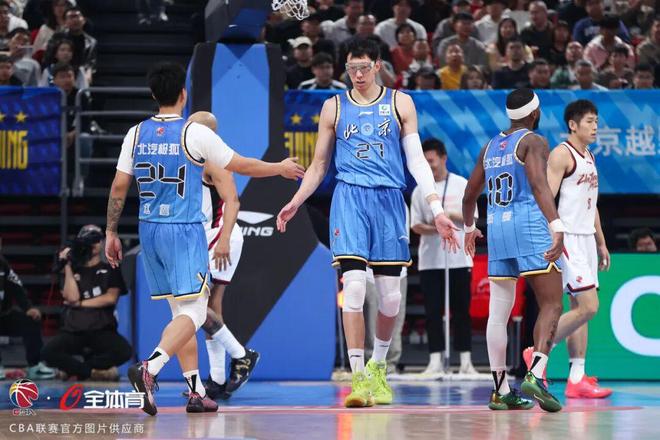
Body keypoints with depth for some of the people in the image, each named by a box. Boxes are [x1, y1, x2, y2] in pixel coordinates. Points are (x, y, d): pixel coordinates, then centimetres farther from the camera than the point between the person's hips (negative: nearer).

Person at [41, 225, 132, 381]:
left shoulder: (110, 270, 13)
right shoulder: (73, 271, 16)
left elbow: (111, 298, -2)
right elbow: (72, 297, -2)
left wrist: (80, 303, -1)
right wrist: (68, 266, -2)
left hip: (102, 329, -1)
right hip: (73, 330, 1)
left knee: (124, 351, -33)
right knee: (48, 352, -29)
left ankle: (75, 369, -17)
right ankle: (94, 371, -18)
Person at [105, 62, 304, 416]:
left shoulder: (136, 134, 4)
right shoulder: (196, 134, -9)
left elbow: (119, 188, 5)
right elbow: (242, 166, 1)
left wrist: (111, 233, 15)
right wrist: (281, 168, 17)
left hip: (149, 230, 6)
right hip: (185, 230, -6)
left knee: (180, 310, 15)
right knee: (193, 311, -6)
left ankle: (196, 392, 15)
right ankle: (149, 369, -29)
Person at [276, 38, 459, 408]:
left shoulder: (400, 104, 8)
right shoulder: (335, 107, 10)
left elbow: (417, 159, 4)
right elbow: (319, 165, 17)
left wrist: (436, 207, -6)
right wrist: (296, 203, 6)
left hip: (390, 200, 1)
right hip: (349, 198, -1)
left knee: (391, 295, 3)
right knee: (354, 286, -15)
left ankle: (378, 366, 26)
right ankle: (359, 377, -12)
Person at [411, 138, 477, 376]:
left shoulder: (462, 185, 4)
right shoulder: (419, 191, 8)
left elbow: (471, 218, 1)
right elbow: (415, 225, 3)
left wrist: (450, 215, -14)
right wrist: (431, 228, -16)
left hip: (459, 259, -1)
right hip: (430, 260, 1)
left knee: (461, 311, 0)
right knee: (433, 312, -1)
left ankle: (466, 361, 4)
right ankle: (436, 360, 1)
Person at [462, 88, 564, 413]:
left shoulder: (490, 148, 18)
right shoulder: (533, 142, -3)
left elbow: (470, 194, 26)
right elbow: (539, 185, -20)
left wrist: (469, 228, 44)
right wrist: (557, 228, -29)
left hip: (497, 228, 7)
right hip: (529, 226, -7)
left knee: (499, 312, 7)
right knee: (551, 305, -6)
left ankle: (501, 391, 9)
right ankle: (536, 374, -25)